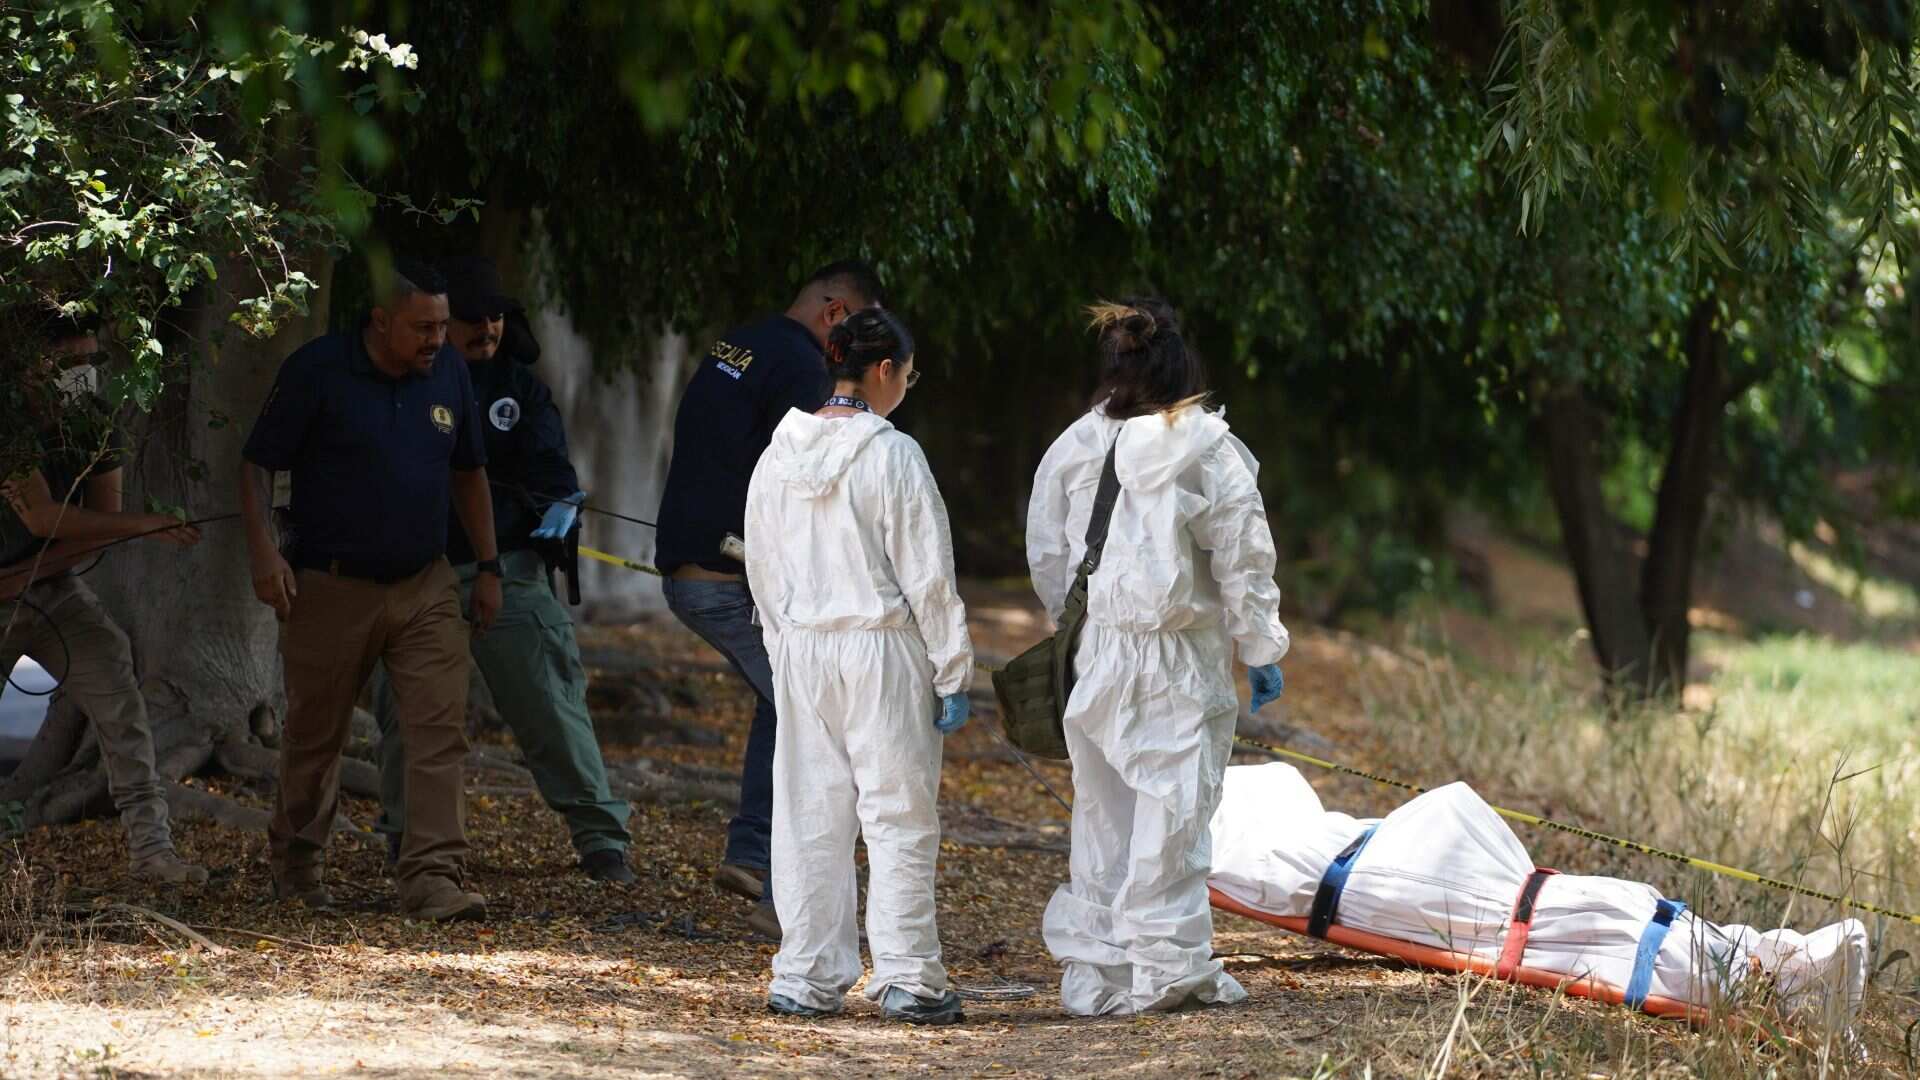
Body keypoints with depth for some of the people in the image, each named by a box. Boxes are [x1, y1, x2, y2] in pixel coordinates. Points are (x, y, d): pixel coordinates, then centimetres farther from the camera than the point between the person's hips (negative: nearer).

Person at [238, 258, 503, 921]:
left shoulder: (449, 374, 5)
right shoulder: (317, 371, -9)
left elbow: (468, 473, 18)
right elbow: (258, 465, -6)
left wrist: (488, 566, 15)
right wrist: (263, 552, -18)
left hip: (425, 587, 3)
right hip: (331, 588, -3)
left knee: (441, 730, -12)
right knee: (315, 736, 10)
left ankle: (434, 879, -15)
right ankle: (295, 867, 31)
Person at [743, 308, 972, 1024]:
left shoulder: (779, 458, 5)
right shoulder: (892, 456, -12)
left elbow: (763, 570, 11)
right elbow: (927, 575, -10)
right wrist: (952, 674, -5)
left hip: (801, 651, 5)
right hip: (881, 649, -5)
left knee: (809, 817, 10)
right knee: (899, 817, 1)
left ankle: (806, 978, 12)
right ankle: (906, 978, 1)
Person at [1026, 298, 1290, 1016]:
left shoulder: (1074, 448, 2)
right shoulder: (1206, 449, -9)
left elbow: (1046, 554, 9)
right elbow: (1242, 559, -5)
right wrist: (1262, 651, 4)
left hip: (1096, 654, 4)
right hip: (1178, 660, -4)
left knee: (1100, 809, 11)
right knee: (1173, 806, 1)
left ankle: (1093, 967, 15)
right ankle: (1168, 965, 3)